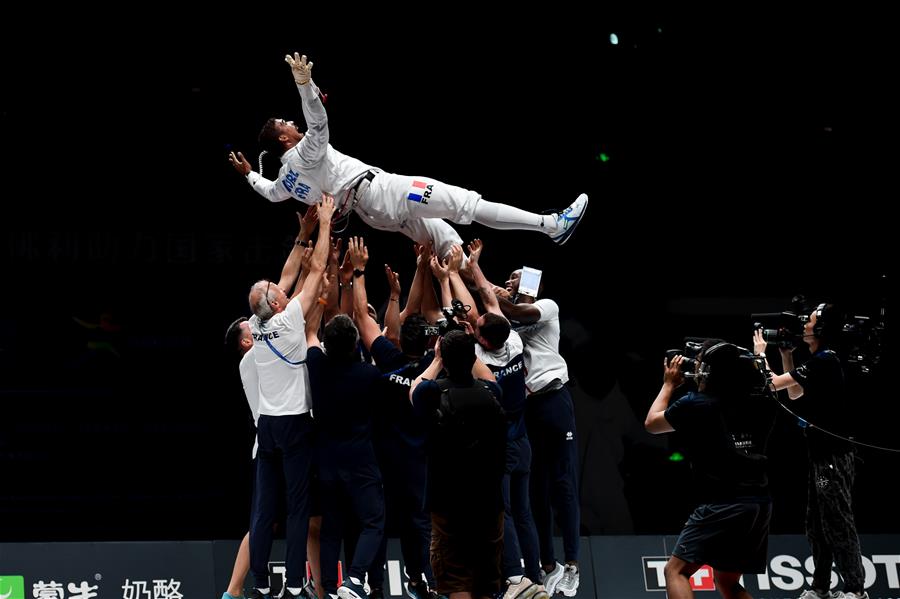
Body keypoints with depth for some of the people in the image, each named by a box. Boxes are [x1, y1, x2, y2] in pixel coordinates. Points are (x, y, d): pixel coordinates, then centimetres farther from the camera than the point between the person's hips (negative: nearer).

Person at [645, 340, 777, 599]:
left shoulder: (693, 405, -1)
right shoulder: (758, 406, 10)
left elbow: (652, 423, 17)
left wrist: (669, 384, 30)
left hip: (721, 506, -6)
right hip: (760, 505, 6)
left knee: (676, 570, -3)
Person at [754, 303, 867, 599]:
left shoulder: (823, 361, -18)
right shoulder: (821, 361, 13)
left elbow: (773, 383, -17)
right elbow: (795, 394, 25)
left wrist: (760, 352, 0)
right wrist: (786, 356, 17)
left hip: (833, 457, -10)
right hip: (822, 455, 10)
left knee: (838, 522, -8)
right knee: (817, 524, 13)